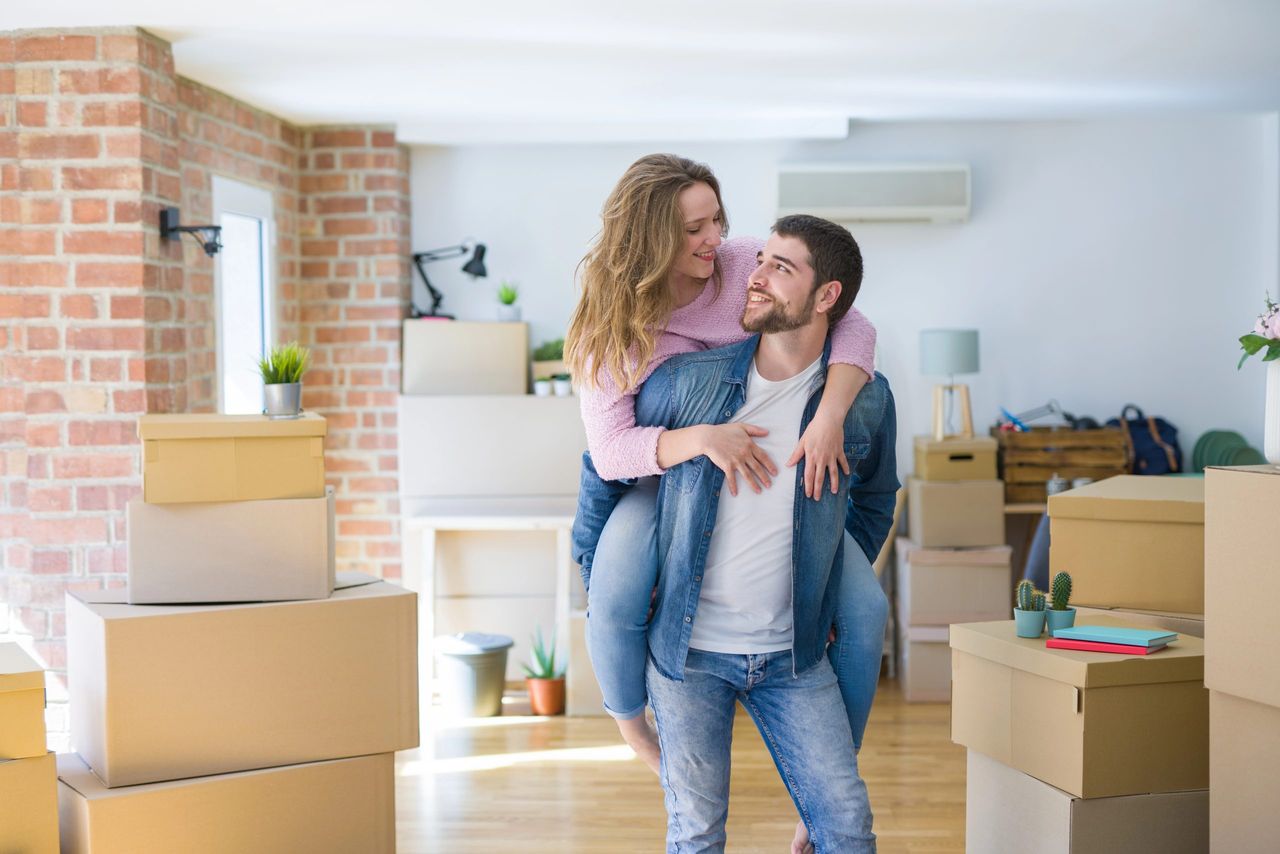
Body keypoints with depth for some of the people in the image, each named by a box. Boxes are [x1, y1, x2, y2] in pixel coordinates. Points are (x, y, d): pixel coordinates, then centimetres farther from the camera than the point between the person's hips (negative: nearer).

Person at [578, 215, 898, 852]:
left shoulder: (866, 400, -4)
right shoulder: (689, 379, -8)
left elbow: (874, 502, 17)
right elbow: (604, 467, 6)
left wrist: (835, 594, 12)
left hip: (794, 654, 1)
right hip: (688, 649, -1)